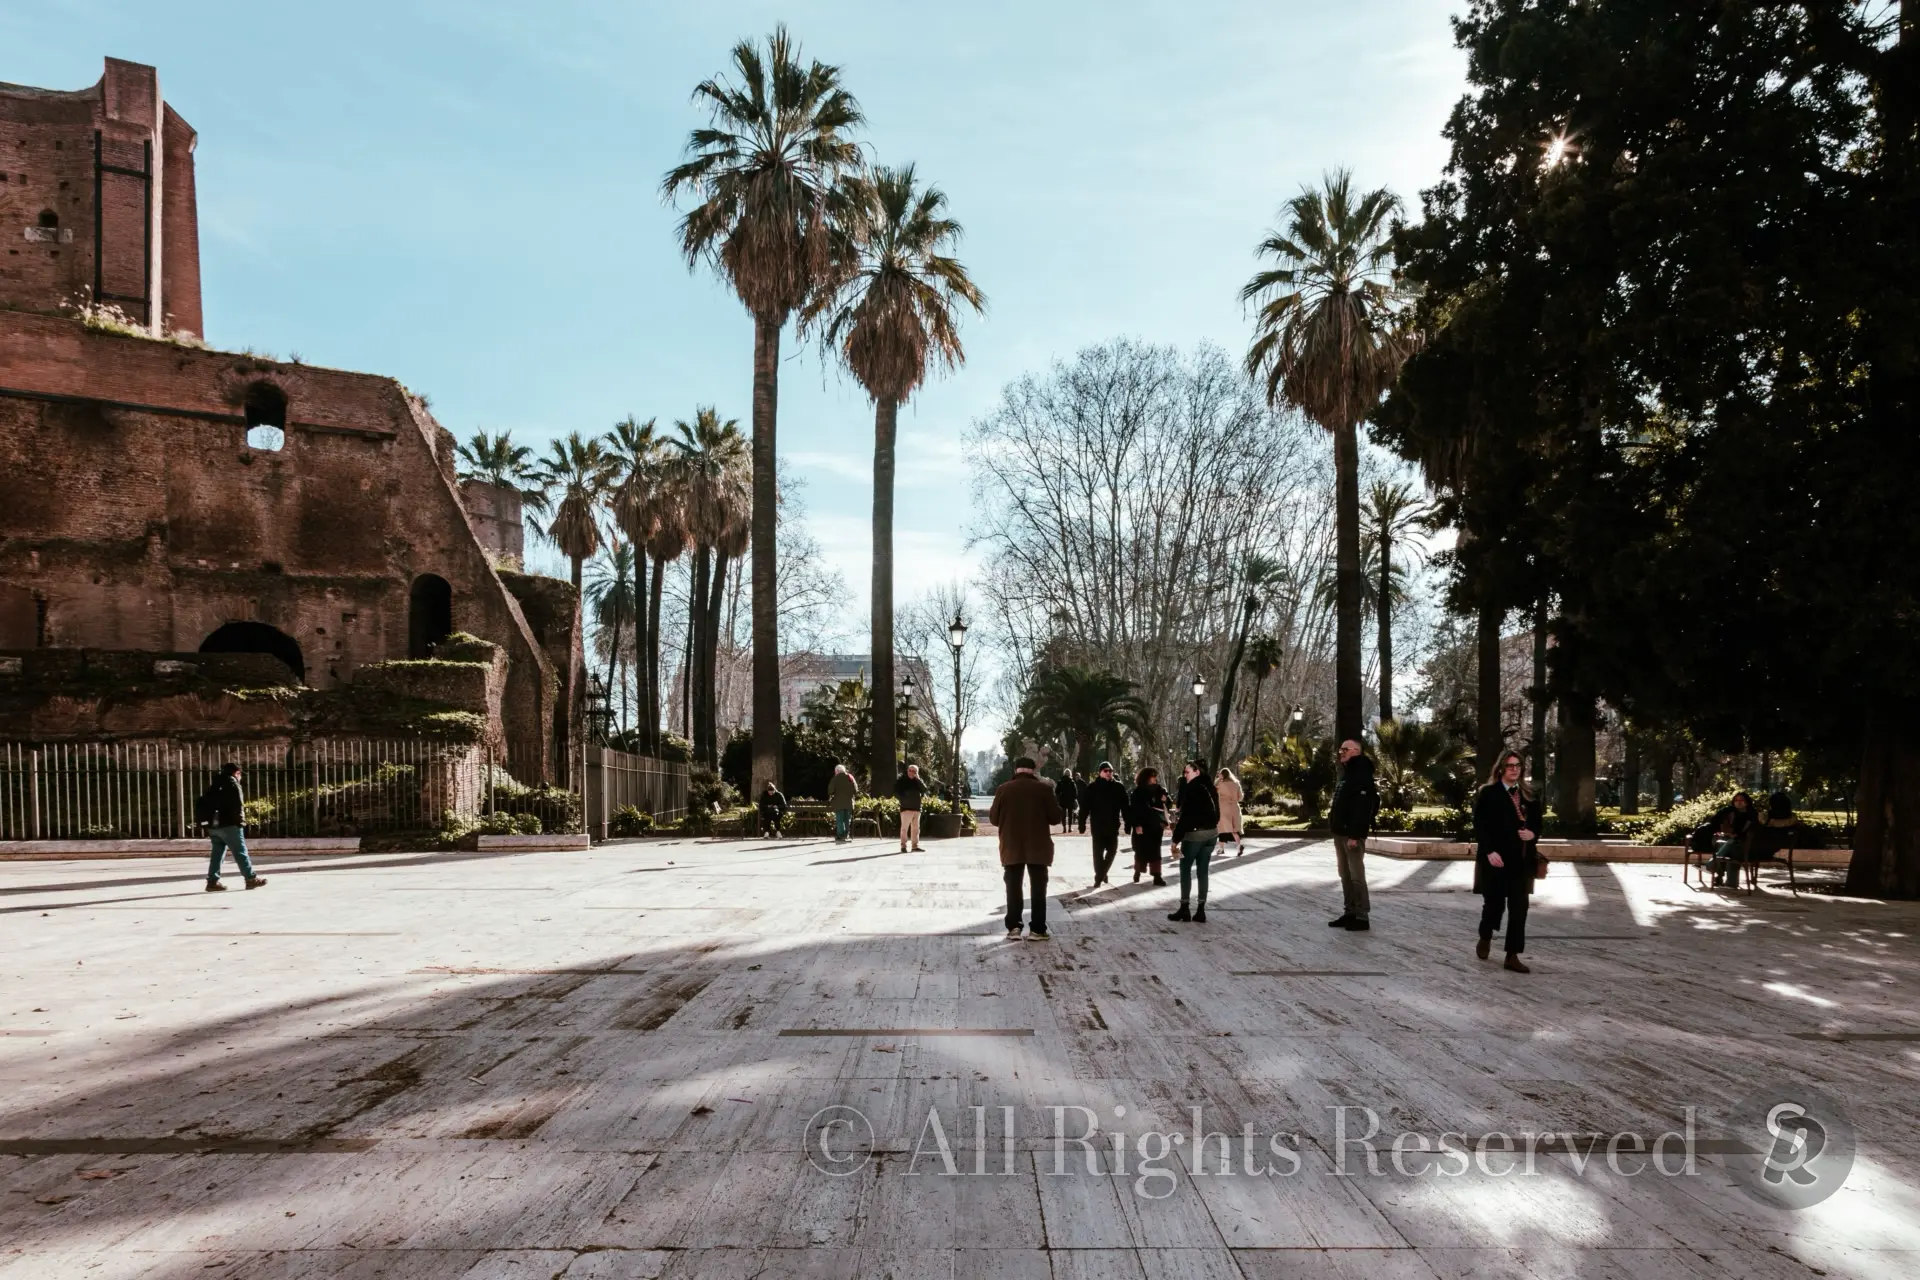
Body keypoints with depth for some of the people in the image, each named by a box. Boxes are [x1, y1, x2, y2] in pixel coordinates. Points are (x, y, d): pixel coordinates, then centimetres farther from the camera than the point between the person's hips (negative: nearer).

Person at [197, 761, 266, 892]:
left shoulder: (213, 786, 19)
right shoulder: (233, 784, -5)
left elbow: (202, 805, 18)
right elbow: (238, 806, -16)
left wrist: (208, 821, 17)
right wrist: (241, 822, -12)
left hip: (213, 826, 7)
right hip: (229, 825, -7)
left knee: (217, 853, 10)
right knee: (240, 852, -3)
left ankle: (212, 881, 4)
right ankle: (251, 879, 1)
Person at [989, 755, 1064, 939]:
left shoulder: (1004, 789, -3)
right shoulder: (1044, 788, -7)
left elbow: (994, 819, 2)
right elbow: (1055, 817, -5)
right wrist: (1063, 810, 16)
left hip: (1011, 847, 1)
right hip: (1038, 847, -1)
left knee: (1013, 887, 9)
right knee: (1038, 888, 6)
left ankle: (1013, 927, 6)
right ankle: (1037, 929, 5)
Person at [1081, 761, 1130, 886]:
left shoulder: (1119, 786, 1)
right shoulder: (1092, 787, -5)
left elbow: (1125, 806, 3)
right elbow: (1085, 806, -6)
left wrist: (1127, 822, 0)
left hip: (1113, 825, 3)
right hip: (1098, 825, -3)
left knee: (1112, 850, 9)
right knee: (1098, 852, 0)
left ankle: (1101, 874, 29)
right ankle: (1099, 876, 8)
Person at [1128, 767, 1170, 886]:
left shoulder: (1158, 790, 9)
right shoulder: (1138, 792, -6)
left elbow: (1164, 806, 19)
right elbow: (1134, 809, -10)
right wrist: (1137, 825, -17)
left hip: (1156, 826, 4)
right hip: (1143, 826, -4)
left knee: (1155, 851, 2)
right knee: (1141, 850, 4)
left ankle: (1157, 876, 2)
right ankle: (1137, 873, 22)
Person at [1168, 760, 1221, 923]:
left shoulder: (1192, 789, -15)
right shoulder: (1209, 788, 9)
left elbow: (1185, 816, -18)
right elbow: (1215, 813, 13)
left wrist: (1176, 839, -15)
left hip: (1194, 834, -7)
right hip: (1211, 833, 7)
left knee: (1185, 870, 5)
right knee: (1202, 872, 9)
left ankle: (1184, 909, 3)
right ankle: (1200, 911, 8)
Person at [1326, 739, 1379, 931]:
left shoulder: (1362, 776, -14)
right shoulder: (1345, 774, 18)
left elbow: (1362, 808, -21)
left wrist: (1354, 835, -25)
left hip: (1353, 834, -10)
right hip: (1340, 832, 10)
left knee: (1356, 875, -7)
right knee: (1345, 875, 12)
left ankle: (1361, 917, -3)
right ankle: (1350, 913, 17)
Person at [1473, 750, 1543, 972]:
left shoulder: (1528, 796, 11)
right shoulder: (1488, 794, -5)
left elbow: (1537, 823, 17)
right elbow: (1480, 826, -10)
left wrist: (1533, 834, -6)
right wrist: (1489, 851, -20)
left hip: (1522, 861, 4)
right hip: (1496, 859, -4)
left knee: (1519, 909, 1)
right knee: (1495, 903, 5)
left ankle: (1513, 956, 6)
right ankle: (1485, 938, 33)